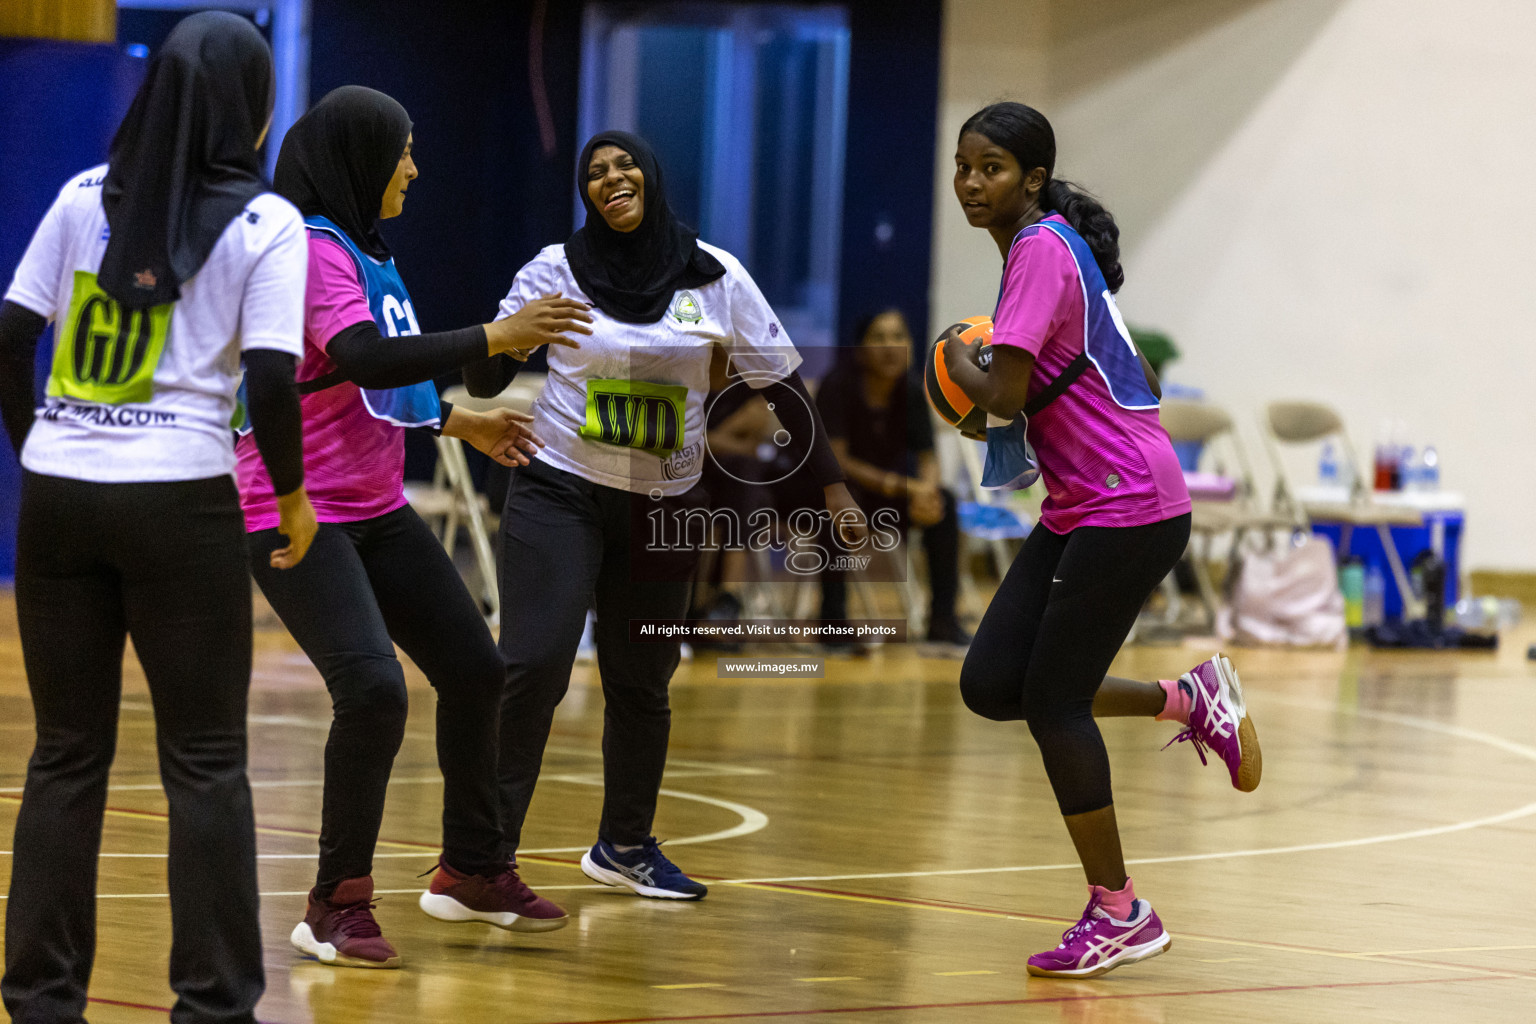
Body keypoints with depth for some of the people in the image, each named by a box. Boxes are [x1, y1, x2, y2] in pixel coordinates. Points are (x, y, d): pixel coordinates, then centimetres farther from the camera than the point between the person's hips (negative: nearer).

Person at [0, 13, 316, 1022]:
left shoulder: (85, 199, 7)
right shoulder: (264, 222, -4)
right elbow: (270, 379, -11)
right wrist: (294, 497, 3)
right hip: (180, 499, -4)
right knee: (205, 761, 5)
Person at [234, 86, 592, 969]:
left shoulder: (363, 251, 12)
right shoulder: (310, 250, -17)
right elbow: (365, 360, -31)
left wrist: (459, 421, 26)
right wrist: (494, 339, -29)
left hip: (375, 508, 10)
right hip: (298, 515, -10)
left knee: (473, 670, 13)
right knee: (373, 690, -23)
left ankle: (473, 872, 30)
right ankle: (337, 907, -10)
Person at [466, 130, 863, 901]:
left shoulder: (716, 279, -4)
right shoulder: (558, 271, -6)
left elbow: (782, 383, 3)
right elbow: (483, 379, -4)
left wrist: (832, 486, 0)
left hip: (661, 507, 2)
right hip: (560, 491, -2)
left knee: (641, 680, 11)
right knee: (534, 664, -16)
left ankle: (625, 845, 30)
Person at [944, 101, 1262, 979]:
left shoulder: (1042, 249, -15)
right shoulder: (1053, 247, 14)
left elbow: (1004, 394, -24)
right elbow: (1131, 376, 23)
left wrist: (959, 365, -2)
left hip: (1127, 511, -10)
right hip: (1077, 510, 10)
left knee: (1051, 702, -6)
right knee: (990, 685, 2)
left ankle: (1119, 914, 5)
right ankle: (1188, 700, 16)